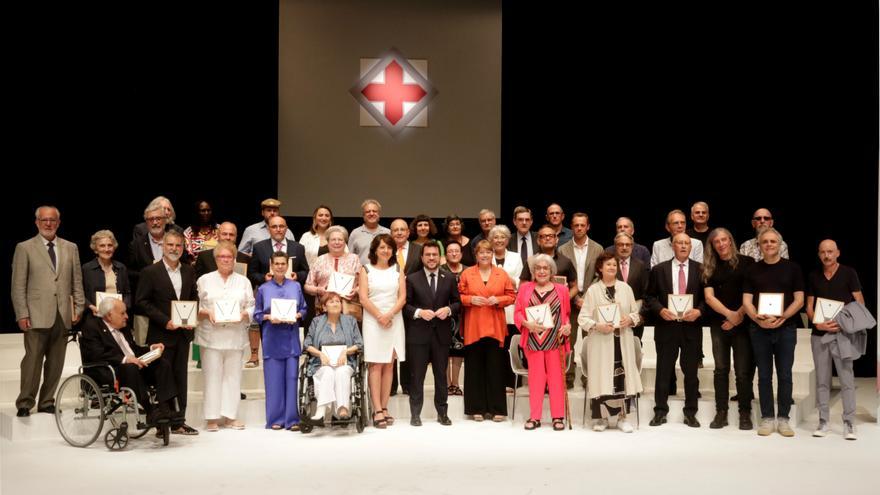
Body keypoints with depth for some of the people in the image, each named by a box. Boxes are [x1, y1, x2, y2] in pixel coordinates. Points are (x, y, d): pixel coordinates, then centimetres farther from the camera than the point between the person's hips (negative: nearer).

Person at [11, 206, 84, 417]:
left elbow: (77, 282, 13)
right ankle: (24, 404, 4)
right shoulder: (24, 248, 4)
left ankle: (47, 402, 16)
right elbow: (18, 285, 0)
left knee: (55, 363, 6)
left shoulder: (71, 248, 14)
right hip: (37, 316, -3)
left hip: (63, 316, 3)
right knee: (32, 361, -5)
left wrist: (79, 308, 5)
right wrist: (22, 314, -6)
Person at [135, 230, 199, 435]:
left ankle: (179, 421, 17)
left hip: (183, 333, 5)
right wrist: (164, 321, -16)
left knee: (181, 377, 9)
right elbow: (141, 302, -9)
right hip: (161, 334, -5)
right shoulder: (150, 272, -6)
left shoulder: (189, 271, 9)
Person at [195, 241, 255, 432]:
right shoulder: (205, 280, 9)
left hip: (235, 336, 2)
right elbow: (196, 307, 6)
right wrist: (207, 313, -12)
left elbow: (252, 307, 10)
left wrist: (244, 314, -9)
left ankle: (231, 415, 10)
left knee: (233, 375, 3)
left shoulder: (243, 281, 14)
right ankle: (212, 417, 4)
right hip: (211, 335, -2)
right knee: (212, 375, -2)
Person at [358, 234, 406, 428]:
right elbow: (363, 298, -3)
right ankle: (377, 410, -8)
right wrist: (379, 316, -11)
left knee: (389, 365, 2)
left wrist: (389, 314, -12)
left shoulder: (397, 270, 12)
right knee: (376, 365, -6)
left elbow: (402, 297, 3)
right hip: (373, 321, -2)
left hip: (394, 320, 3)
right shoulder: (366, 270, 6)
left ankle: (384, 408, 5)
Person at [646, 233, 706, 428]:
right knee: (663, 371, 6)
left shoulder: (700, 269, 4)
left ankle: (690, 413, 19)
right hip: (666, 326, 0)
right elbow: (650, 297, 4)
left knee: (691, 372, 8)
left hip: (691, 327, 0)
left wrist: (699, 311, -13)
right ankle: (660, 411, 16)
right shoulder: (659, 270, 3)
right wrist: (660, 310, -12)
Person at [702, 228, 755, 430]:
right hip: (718, 324, 3)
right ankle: (721, 413, 8)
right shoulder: (710, 268, 10)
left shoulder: (746, 262, 2)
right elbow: (709, 297, 1)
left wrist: (739, 315, -8)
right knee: (721, 369, 4)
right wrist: (729, 313, -11)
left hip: (743, 323, -3)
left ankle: (745, 414, 6)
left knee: (743, 370, -2)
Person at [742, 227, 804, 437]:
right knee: (764, 376, 5)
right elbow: (746, 301, 3)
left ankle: (783, 418, 11)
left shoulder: (792, 268, 4)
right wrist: (757, 318, -16)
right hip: (759, 329, 1)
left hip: (786, 328, -1)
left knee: (784, 375, 3)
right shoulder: (753, 270, 8)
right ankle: (767, 418, 11)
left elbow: (799, 299, 0)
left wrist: (782, 317, -15)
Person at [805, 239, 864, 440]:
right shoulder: (813, 276, 8)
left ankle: (849, 424, 2)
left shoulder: (848, 273, -1)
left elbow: (860, 304, -2)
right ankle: (823, 422, 13)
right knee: (822, 380, 7)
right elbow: (809, 306, 10)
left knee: (846, 380, -4)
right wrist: (818, 323, -8)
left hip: (842, 333, -3)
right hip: (819, 335, 3)